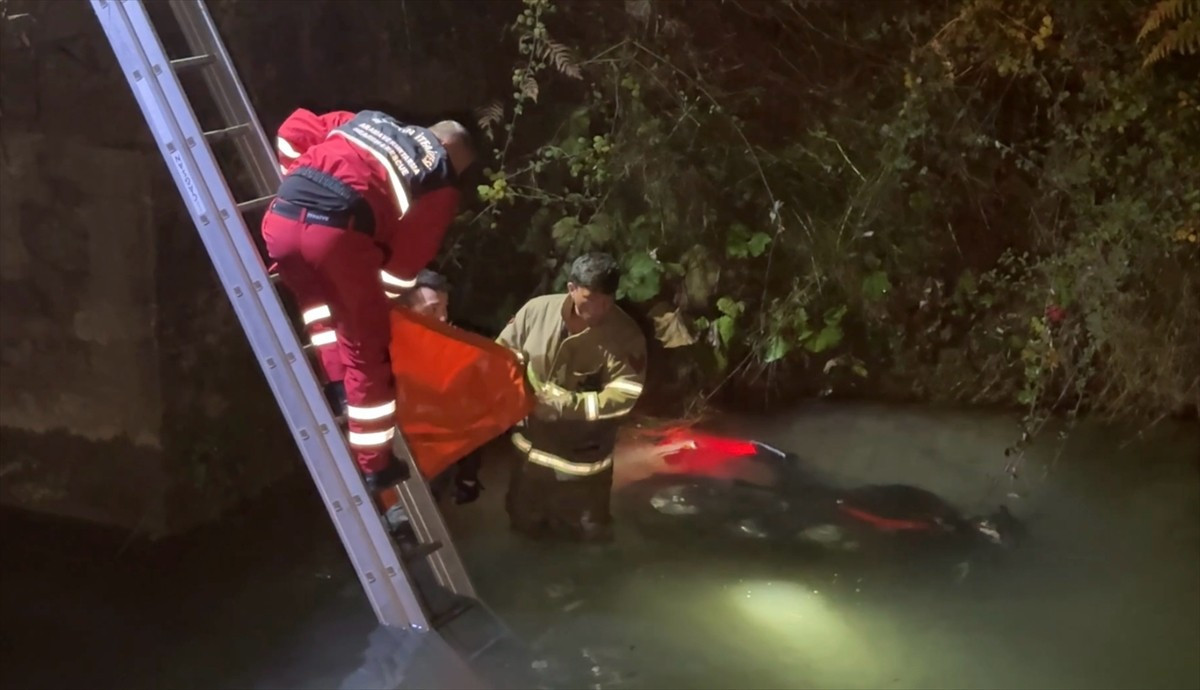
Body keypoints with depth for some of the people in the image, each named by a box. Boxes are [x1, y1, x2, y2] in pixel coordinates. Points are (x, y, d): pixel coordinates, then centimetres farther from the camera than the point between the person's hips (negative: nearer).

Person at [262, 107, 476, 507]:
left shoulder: (368, 121, 33)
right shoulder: (441, 182, 19)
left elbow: (294, 129, 31)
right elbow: (406, 256, 13)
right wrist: (376, 288, 28)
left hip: (281, 217, 5)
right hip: (337, 230, -5)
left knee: (317, 294, 38)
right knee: (366, 348, 13)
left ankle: (337, 384, 28)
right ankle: (374, 466, 21)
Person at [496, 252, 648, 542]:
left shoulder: (625, 335, -20)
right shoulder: (537, 309, -12)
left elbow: (621, 397, -25)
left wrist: (563, 403, -28)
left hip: (581, 457, -3)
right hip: (532, 444, 4)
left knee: (587, 536, 7)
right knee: (524, 525, 23)